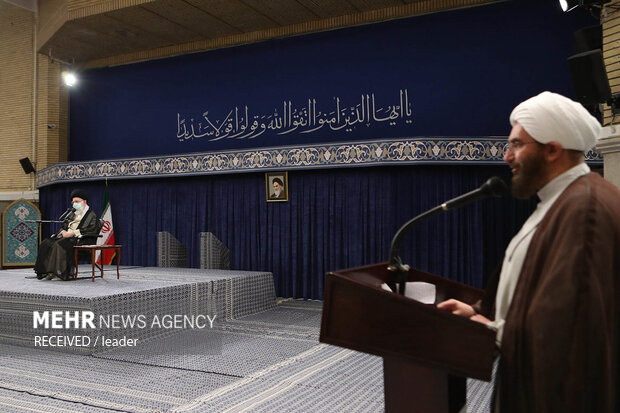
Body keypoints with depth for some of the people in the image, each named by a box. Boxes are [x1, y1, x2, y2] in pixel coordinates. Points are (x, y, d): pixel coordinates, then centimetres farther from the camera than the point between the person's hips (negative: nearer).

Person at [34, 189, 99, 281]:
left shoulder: (91, 215, 3)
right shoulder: (72, 214, 27)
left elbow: (89, 230, -12)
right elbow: (64, 227, 23)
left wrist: (72, 233, -18)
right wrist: (64, 232, -3)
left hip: (80, 239, -8)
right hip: (67, 237, 8)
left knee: (59, 245, -33)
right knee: (46, 243, -15)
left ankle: (62, 273, -31)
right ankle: (48, 272, -20)